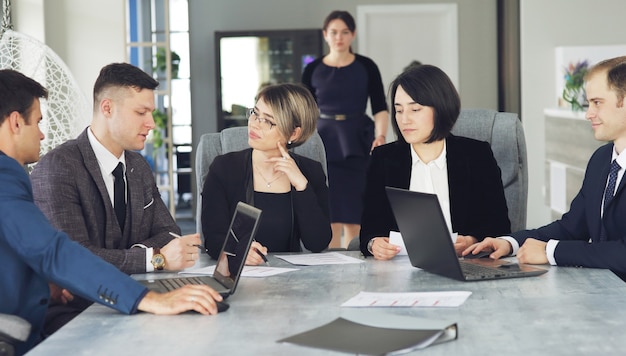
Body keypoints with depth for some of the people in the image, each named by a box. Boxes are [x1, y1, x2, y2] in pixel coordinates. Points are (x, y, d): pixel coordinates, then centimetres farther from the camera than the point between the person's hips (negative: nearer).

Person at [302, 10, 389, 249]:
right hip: (324, 142, 1)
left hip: (357, 143, 0)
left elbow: (380, 108, 1)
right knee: (329, 214, -2)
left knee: (354, 215, 0)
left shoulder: (366, 67, 3)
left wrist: (380, 136, -14)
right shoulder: (313, 70, 5)